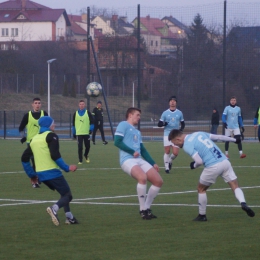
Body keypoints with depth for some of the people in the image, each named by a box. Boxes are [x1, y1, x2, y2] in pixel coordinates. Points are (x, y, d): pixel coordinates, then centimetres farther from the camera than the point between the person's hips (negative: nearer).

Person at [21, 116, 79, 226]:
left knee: (64, 193, 23)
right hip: (52, 172, -7)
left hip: (41, 174, 7)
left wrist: (31, 174, 21)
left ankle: (69, 217, 16)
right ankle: (54, 208, -31)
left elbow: (24, 158, 15)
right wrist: (67, 168, -12)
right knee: (68, 195, -3)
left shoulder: (34, 139, 16)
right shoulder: (51, 136, -6)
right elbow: (55, 155, -19)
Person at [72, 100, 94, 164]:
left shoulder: (88, 113, 2)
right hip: (79, 133, 0)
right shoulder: (75, 113, 6)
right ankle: (80, 160, 2)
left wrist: (91, 129, -10)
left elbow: (92, 121, 3)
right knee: (80, 147, -5)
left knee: (87, 146, 7)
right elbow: (73, 124, 12)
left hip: (86, 133, 0)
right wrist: (74, 132, 10)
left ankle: (86, 155, 36)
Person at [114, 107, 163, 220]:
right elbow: (117, 142, -9)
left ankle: (147, 208, 11)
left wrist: (153, 163, 19)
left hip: (139, 160, 9)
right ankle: (143, 210, -20)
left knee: (158, 181, -2)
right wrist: (132, 152, -12)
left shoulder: (137, 132, 28)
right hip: (127, 160, -9)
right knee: (143, 177, -34)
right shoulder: (123, 125, 3)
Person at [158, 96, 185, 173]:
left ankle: (170, 161, 24)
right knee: (167, 151, -5)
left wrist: (181, 130, -5)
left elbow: (183, 124, 16)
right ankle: (167, 167, 7)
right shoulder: (165, 113, 3)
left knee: (175, 153, -7)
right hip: (167, 134, -1)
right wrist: (163, 123, -20)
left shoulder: (179, 113, 7)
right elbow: (159, 124, 3)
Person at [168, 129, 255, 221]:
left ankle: (202, 215, 24)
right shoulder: (199, 133, 17)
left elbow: (199, 161, -11)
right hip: (225, 161, 6)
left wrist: (194, 165, 12)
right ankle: (243, 203, -17)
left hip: (213, 167, -6)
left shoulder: (187, 145, -3)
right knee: (235, 186, 9)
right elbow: (218, 137, 22)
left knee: (201, 189, 16)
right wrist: (234, 139, 35)